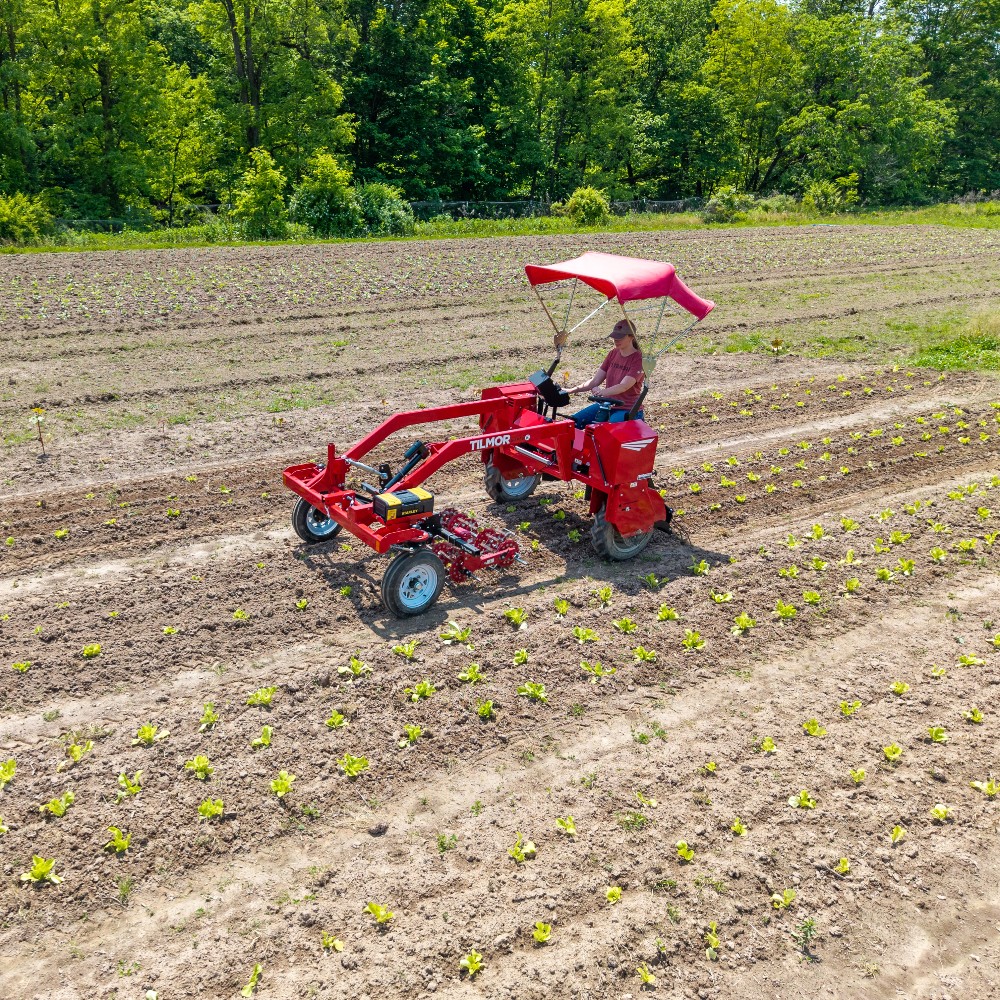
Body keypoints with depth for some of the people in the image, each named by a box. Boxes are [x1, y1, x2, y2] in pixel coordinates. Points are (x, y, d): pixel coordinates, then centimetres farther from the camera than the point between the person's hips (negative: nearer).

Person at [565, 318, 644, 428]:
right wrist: (572, 390, -10)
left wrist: (602, 392, -43)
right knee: (572, 422, -11)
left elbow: (624, 386, -25)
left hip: (627, 409, -6)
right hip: (607, 405, 7)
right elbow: (595, 381, 4)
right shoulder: (614, 353, 7)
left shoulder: (639, 359, -12)